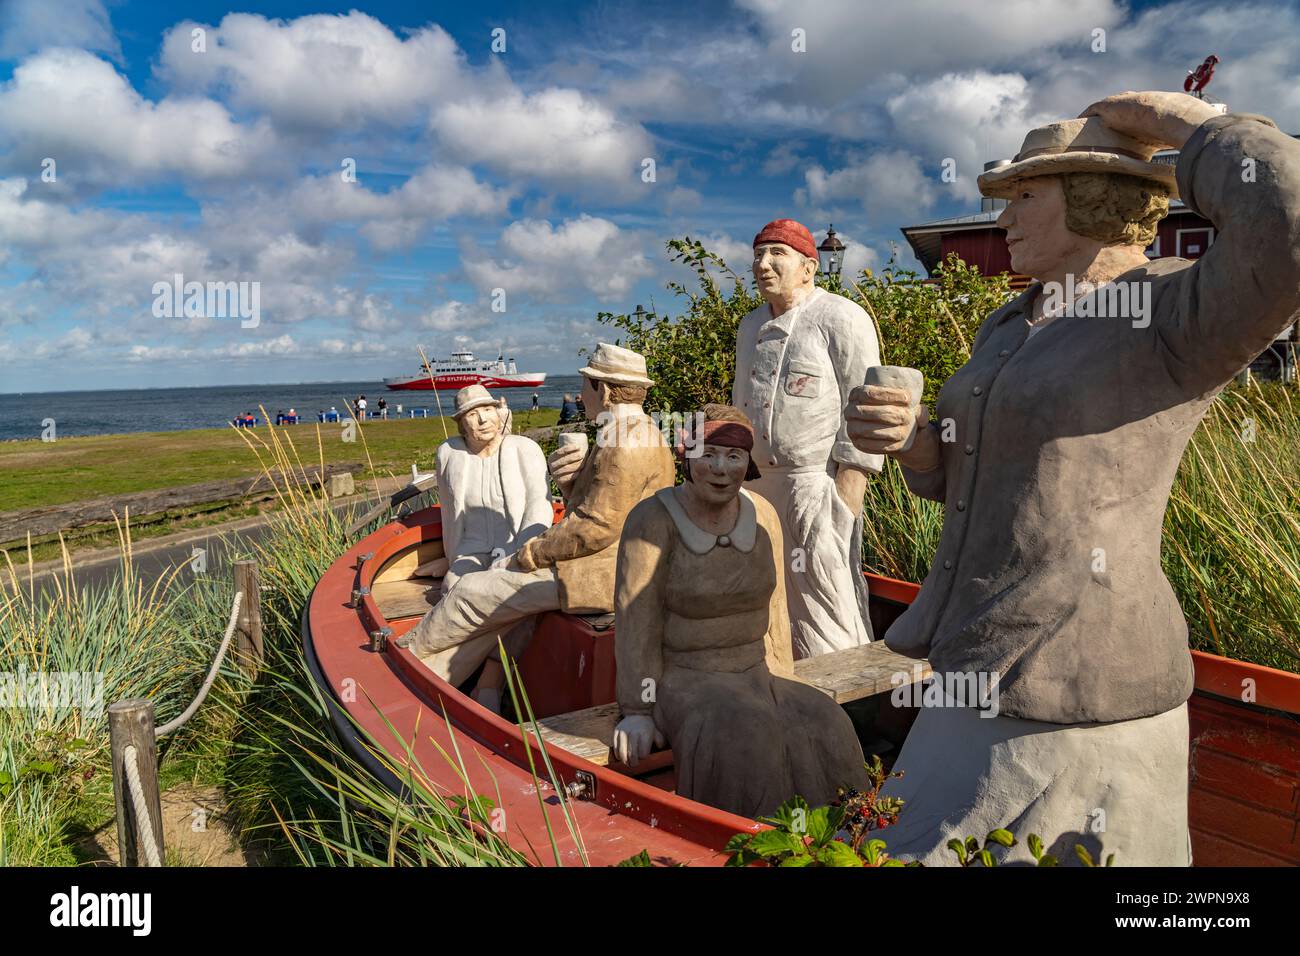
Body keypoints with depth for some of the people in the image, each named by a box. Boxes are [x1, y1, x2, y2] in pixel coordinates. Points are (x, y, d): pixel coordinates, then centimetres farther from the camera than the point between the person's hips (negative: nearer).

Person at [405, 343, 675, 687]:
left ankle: (409, 656, 23)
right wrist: (568, 479, -4)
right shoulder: (638, 431, 15)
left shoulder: (625, 442, -20)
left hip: (597, 577, -10)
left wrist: (531, 553, -12)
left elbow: (597, 526, -24)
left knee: (472, 593, -1)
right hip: (603, 566, 10)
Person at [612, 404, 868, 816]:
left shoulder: (762, 515, 3)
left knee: (822, 727, -20)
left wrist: (785, 687, 9)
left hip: (753, 673, 5)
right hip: (680, 679, -5)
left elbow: (773, 610, 10)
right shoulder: (653, 519, -13)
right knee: (743, 739, -31)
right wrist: (637, 710, -14)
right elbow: (636, 621, -14)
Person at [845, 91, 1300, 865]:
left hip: (1070, 691, -9)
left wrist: (1185, 120, -15)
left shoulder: (1179, 315, -13)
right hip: (996, 669, 9)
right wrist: (907, 436, -4)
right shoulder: (1011, 327, 12)